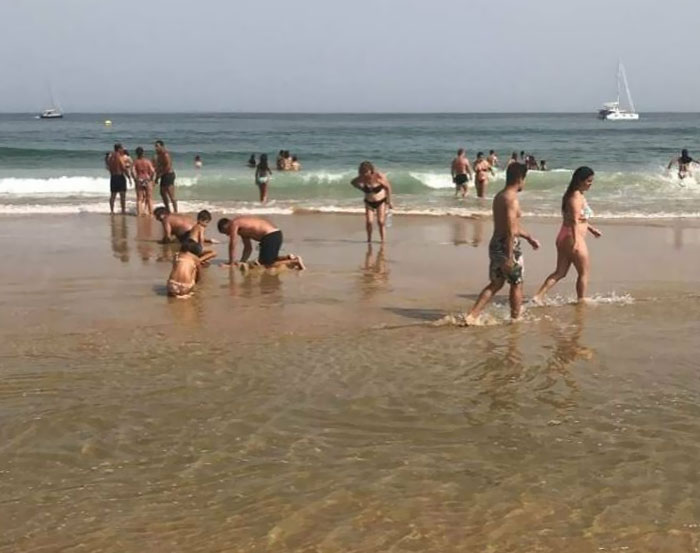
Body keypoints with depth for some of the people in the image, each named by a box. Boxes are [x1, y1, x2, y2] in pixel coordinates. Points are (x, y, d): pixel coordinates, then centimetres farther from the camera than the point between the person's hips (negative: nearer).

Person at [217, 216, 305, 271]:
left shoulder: (233, 224, -2)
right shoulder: (241, 227, 26)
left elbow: (232, 245, -3)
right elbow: (248, 247, 26)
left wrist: (231, 263, 3)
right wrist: (241, 262, 19)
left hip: (270, 236, -10)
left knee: (266, 265, -7)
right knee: (263, 261, 22)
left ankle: (295, 262, -12)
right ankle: (289, 258, 13)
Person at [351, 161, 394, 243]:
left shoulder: (379, 176, -24)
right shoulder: (362, 178, -17)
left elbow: (388, 187, -10)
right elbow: (353, 182, 5)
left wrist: (389, 202, -5)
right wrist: (362, 188, -5)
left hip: (381, 201, -2)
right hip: (369, 202, 2)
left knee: (380, 221, -9)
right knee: (369, 221, -9)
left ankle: (382, 239, 3)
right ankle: (369, 239, 9)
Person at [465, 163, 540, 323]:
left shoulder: (499, 196, 12)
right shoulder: (512, 199, -18)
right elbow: (510, 231, -23)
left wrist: (529, 238, 31)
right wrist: (509, 257, -23)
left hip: (495, 244, 9)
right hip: (508, 246, -9)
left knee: (495, 284, 15)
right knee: (516, 285, 9)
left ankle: (472, 316, 7)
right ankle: (515, 319, 20)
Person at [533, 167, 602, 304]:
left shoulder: (574, 195, 15)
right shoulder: (577, 197, -16)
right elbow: (574, 221, -26)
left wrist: (592, 229, 32)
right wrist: (575, 241, -33)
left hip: (563, 238, 10)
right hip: (572, 238, -10)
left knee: (560, 272, 11)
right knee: (584, 273, 7)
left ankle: (539, 296, 3)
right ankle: (581, 301, 17)